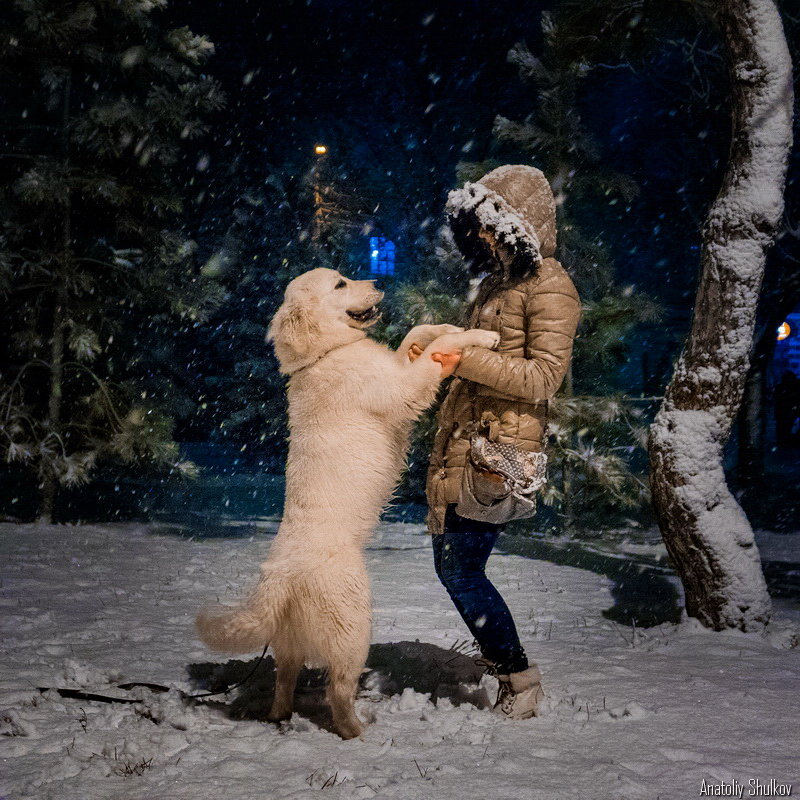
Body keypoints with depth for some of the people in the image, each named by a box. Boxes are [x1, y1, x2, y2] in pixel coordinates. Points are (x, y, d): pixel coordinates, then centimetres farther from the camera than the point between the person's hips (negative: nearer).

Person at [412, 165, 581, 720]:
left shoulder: (548, 285, -10)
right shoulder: (495, 283, 18)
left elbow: (542, 377, -18)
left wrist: (464, 359, -23)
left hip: (500, 449, -9)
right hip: (464, 441, 9)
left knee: (461, 570, -6)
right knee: (453, 563, 11)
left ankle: (521, 679, 10)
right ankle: (504, 661, 26)